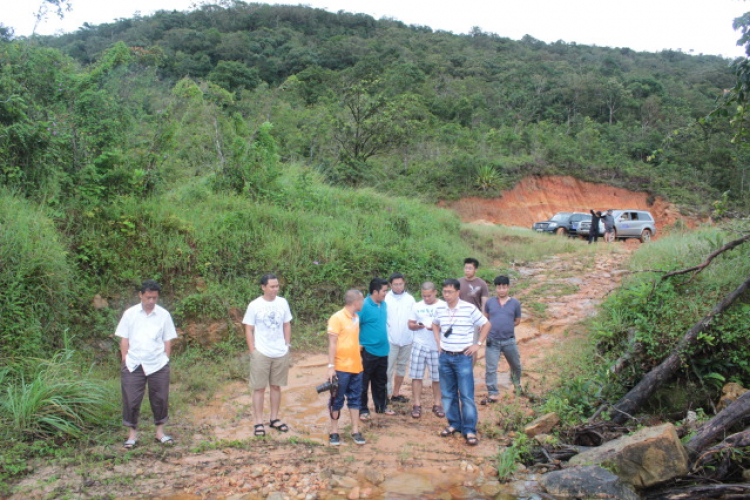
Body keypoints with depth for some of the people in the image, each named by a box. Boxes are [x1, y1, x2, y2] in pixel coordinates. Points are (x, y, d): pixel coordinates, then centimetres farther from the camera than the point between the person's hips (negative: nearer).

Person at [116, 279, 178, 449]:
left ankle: (160, 432, 24)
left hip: (158, 365, 0)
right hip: (133, 364, 0)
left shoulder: (164, 315, 2)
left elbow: (168, 340, 6)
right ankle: (132, 434, 19)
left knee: (160, 399, 8)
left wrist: (165, 359, 0)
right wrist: (125, 360, 0)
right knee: (131, 400, 3)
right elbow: (124, 339, 5)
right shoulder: (130, 314, 3)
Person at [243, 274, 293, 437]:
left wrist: (287, 346, 6)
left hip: (281, 353, 4)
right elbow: (249, 330, -3)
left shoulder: (282, 302, 3)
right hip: (261, 354, -3)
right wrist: (253, 351, -9)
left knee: (276, 386, 13)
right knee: (259, 388, 3)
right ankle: (258, 423, 12)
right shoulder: (254, 305, -7)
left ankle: (274, 419, 26)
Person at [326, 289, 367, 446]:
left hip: (356, 367, 7)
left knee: (355, 399, 11)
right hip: (341, 367, -7)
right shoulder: (337, 318, -12)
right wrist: (331, 366, -18)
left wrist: (359, 359, 16)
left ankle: (355, 431, 20)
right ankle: (334, 432, 16)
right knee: (337, 400, 5)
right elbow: (332, 344, -15)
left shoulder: (356, 317, 10)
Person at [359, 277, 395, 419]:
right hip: (368, 351, -7)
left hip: (383, 350, 7)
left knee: (381, 381, 19)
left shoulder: (384, 304, 6)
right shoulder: (364, 306, -17)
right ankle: (363, 410, 16)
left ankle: (381, 406, 33)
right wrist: (360, 346, -16)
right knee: (363, 382, 5)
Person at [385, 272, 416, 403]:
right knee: (388, 368, -4)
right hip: (390, 340, -4)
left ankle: (396, 393, 26)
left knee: (401, 367, 14)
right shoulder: (386, 299, -7)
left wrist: (415, 337, 3)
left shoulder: (410, 299, 4)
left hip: (407, 340, 4)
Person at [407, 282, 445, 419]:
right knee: (416, 376, 0)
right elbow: (410, 324, 10)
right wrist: (417, 326, -12)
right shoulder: (417, 306, 7)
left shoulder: (443, 306, 0)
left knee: (437, 377, 6)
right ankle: (417, 405, 9)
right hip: (419, 345, 2)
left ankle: (437, 404, 20)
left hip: (437, 346, -1)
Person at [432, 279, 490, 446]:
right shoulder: (440, 309, 4)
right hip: (445, 357, 4)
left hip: (463, 357, -4)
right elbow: (435, 325, 24)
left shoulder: (469, 309, -9)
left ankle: (470, 431, 5)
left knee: (466, 396, -3)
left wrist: (478, 344, -2)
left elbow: (486, 325, 2)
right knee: (448, 394, 12)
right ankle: (454, 424, 26)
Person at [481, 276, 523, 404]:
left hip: (509, 341, 1)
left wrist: (507, 326, 1)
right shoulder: (490, 302, 3)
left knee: (516, 365, 19)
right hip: (492, 341, -1)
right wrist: (490, 330, 2)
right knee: (491, 369, -5)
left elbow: (517, 321, 10)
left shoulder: (515, 303, 1)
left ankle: (517, 384, 47)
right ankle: (492, 394, 1)